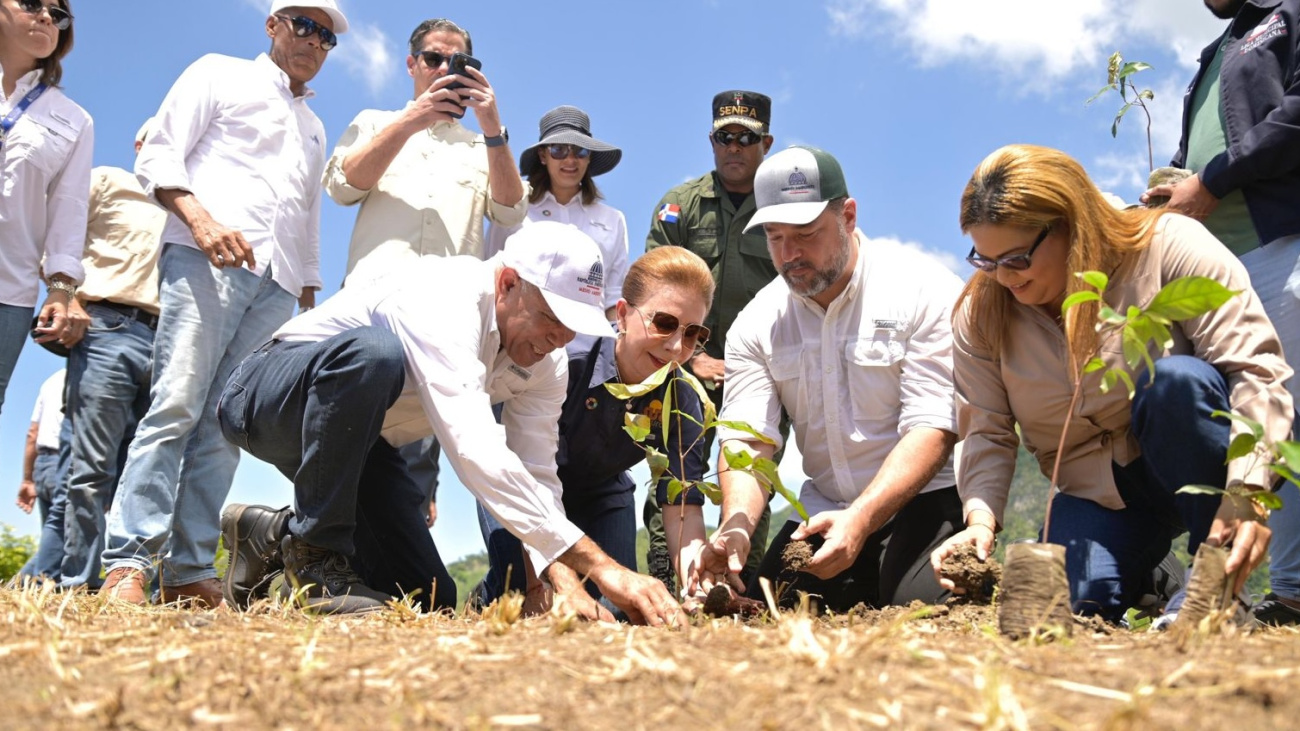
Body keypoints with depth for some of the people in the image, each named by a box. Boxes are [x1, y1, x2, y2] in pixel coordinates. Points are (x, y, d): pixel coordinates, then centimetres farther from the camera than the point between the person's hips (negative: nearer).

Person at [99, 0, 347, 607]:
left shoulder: (314, 129, 31)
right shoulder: (220, 75, 14)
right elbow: (157, 157, 2)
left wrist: (310, 305, 19)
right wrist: (201, 219, -15)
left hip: (277, 282, 5)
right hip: (206, 259, -5)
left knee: (225, 425, -2)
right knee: (177, 406, -17)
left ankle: (189, 574, -4)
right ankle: (127, 564, -19)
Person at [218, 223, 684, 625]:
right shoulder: (445, 299, -36)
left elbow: (537, 475, -12)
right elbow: (477, 453, -46)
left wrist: (566, 582, -30)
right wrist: (600, 566, -49)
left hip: (350, 436, 7)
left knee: (428, 600, 0)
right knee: (373, 351, -40)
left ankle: (273, 536, 19)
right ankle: (314, 553, -21)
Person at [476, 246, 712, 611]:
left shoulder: (682, 403, -23)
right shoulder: (565, 362, -37)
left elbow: (682, 504, -25)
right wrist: (538, 584, -40)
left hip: (599, 493, 4)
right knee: (517, 599, -22)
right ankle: (486, 599, 15)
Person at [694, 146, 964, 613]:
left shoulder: (923, 289, -11)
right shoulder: (756, 325, 3)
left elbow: (933, 427, -17)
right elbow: (745, 440, -4)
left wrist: (861, 519, -31)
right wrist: (736, 527, -26)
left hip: (925, 500, -4)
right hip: (825, 512, 5)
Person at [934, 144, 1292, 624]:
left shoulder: (1169, 247, -18)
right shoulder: (980, 315, -6)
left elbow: (1255, 369, -24)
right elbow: (987, 433, -6)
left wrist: (1246, 492, -36)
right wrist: (981, 518, -25)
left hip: (1204, 470, -2)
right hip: (1096, 493, 2)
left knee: (1175, 380, -36)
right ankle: (1145, 584, 10)